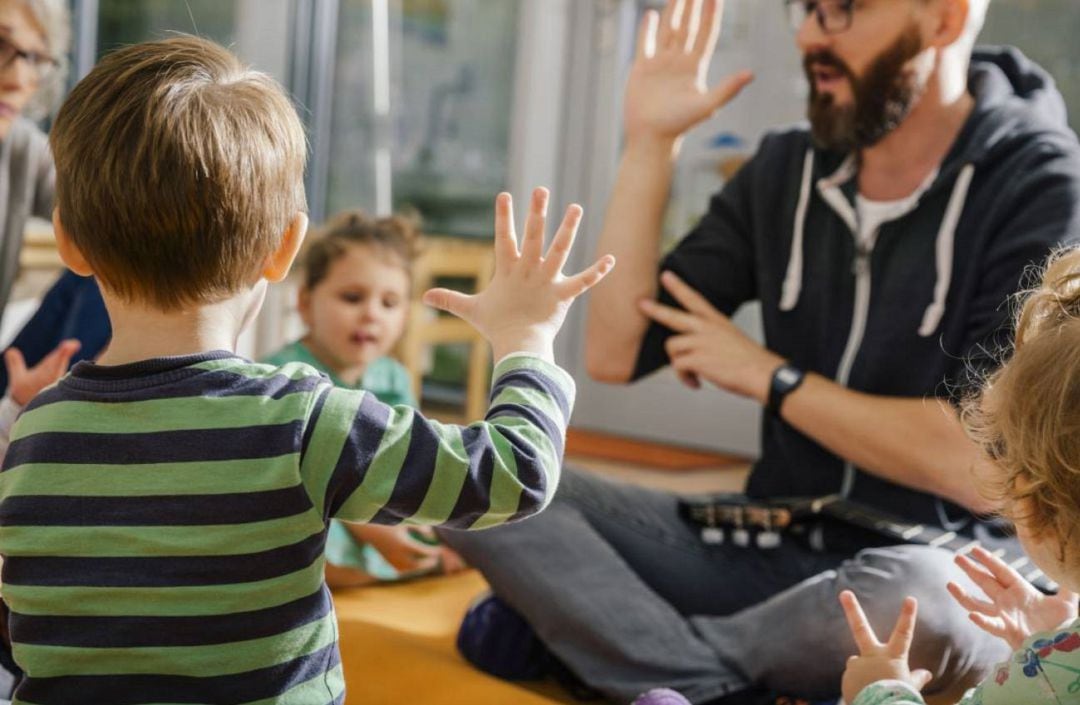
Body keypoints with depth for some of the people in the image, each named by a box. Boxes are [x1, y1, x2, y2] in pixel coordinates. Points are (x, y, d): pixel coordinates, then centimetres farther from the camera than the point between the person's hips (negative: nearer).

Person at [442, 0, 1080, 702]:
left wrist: (768, 375, -11)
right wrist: (650, 142, -5)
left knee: (917, 607, -41)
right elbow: (616, 353, 1)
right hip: (765, 548, 5)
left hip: (926, 571, -4)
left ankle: (578, 622, -17)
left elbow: (980, 468, -20)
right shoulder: (786, 169, 4)